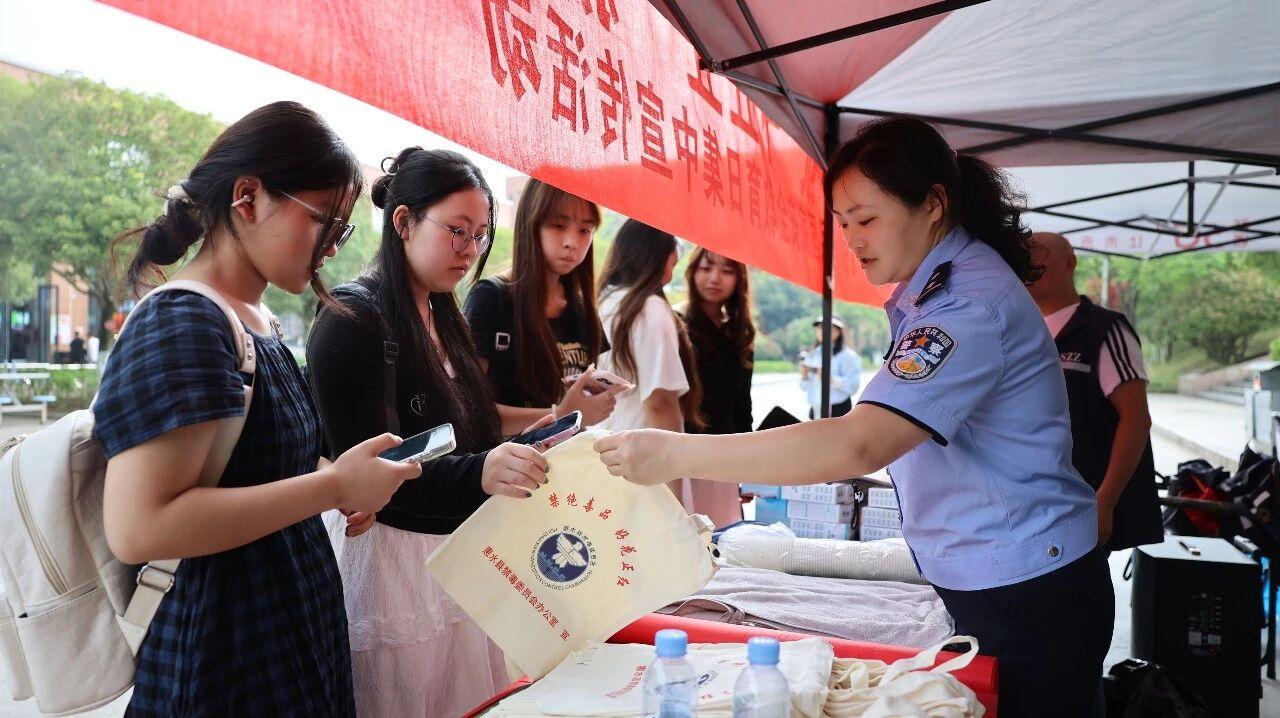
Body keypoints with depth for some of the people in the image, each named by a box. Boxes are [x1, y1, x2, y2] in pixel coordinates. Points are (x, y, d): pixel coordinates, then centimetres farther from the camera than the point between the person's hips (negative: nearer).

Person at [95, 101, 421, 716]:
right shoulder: (180, 325, -19)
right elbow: (138, 527, -28)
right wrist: (333, 486, -23)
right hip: (225, 665, -9)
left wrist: (347, 484, 2)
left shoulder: (256, 320, 8)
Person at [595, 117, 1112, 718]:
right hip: (983, 585, 9)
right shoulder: (934, 288, 8)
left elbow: (857, 446, -36)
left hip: (1031, 597, -9)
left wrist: (676, 454, -36)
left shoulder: (969, 305, -25)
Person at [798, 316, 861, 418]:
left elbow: (853, 386, -16)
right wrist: (804, 377, -5)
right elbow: (805, 387, 16)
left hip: (838, 410, -7)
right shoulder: (812, 355, 12)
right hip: (816, 410, 7)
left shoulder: (847, 356, -7)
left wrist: (832, 379, -26)